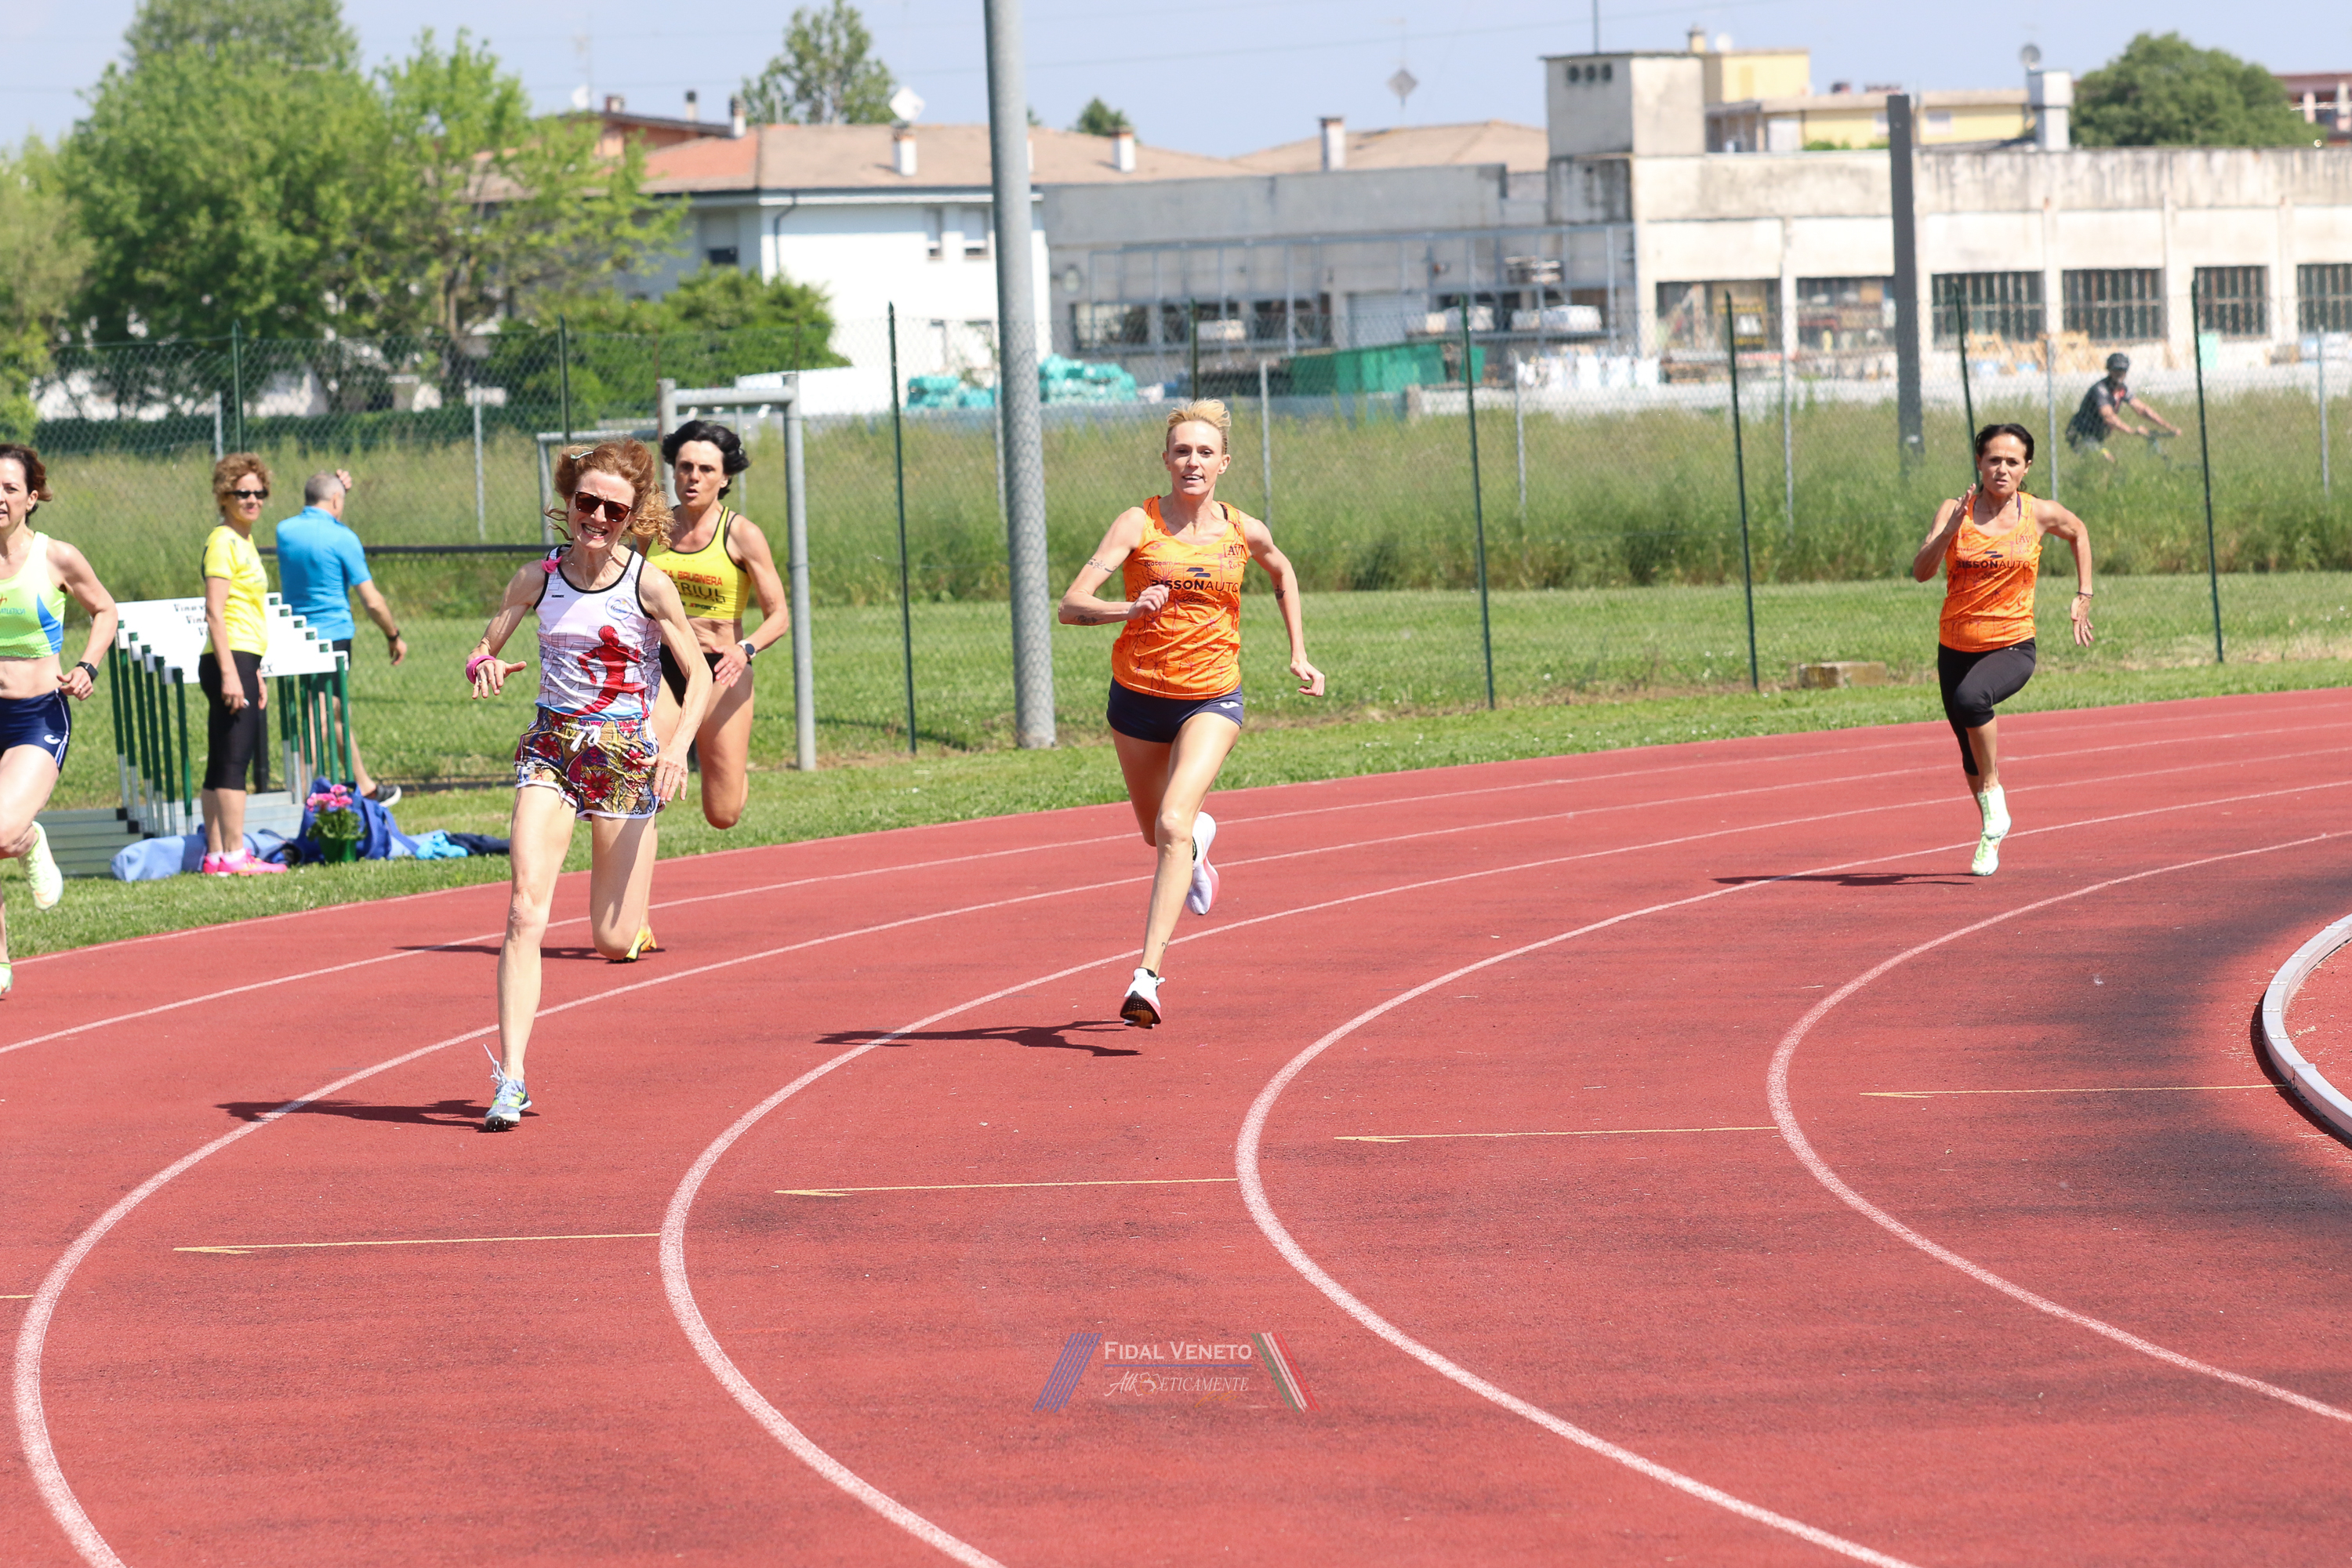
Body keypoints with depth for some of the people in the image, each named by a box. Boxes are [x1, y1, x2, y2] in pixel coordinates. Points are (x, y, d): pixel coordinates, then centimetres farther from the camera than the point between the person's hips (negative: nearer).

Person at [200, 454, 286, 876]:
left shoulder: (244, 542, 18)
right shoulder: (223, 542, -10)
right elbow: (214, 614, -17)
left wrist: (255, 674, 23)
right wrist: (230, 672, -21)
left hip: (241, 662, 10)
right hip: (229, 659, -10)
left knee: (222, 765, 8)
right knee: (234, 760, -10)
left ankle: (215, 855, 9)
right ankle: (234, 855, -12)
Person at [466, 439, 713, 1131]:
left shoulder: (648, 586, -7)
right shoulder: (539, 579, 0)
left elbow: (700, 675, -4)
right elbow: (483, 649, 9)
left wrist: (679, 745, -20)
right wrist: (485, 667, -16)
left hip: (626, 759, -1)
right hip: (551, 749, 1)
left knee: (615, 943, 1)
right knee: (526, 914, -17)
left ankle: (629, 912, 42)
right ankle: (510, 1080, -19)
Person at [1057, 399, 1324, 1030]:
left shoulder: (1243, 532, -3)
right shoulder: (1139, 524, -12)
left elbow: (1282, 573, 22)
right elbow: (1072, 606, -21)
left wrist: (1299, 655, 17)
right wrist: (1126, 609, -41)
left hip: (1211, 699, -1)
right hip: (1138, 696, 1)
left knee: (1173, 825, -22)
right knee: (1158, 832, 21)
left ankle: (1148, 976, -26)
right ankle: (1199, 839, 60)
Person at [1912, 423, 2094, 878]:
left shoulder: (2039, 514, -3)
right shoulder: (1955, 512, -6)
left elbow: (2078, 532, 20)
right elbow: (1921, 570, -18)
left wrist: (2083, 596, 15)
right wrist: (1951, 529, -33)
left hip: (2012, 646, -2)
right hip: (1957, 647, 2)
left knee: (1970, 698, -34)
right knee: (1972, 756, 12)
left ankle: (1995, 796, -16)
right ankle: (1992, 834, 37)